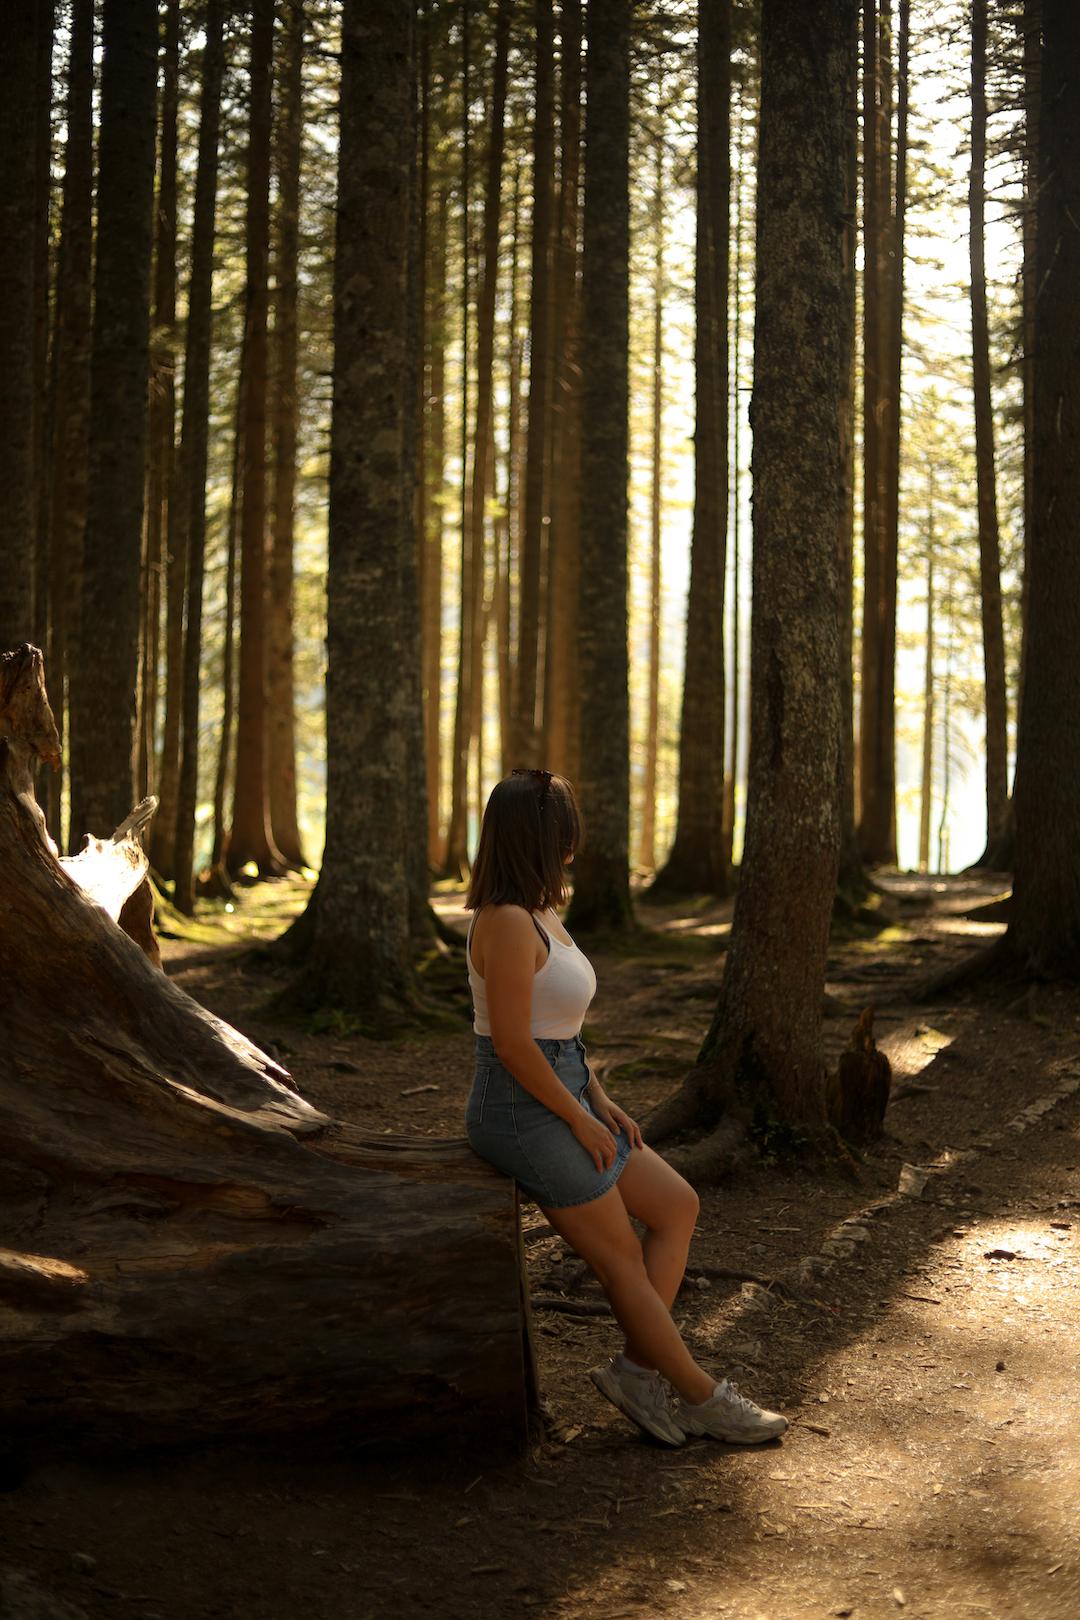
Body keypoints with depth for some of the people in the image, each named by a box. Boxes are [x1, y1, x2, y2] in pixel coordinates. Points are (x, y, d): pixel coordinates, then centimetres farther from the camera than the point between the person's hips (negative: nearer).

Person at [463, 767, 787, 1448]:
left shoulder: (542, 915, 10)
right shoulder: (507, 923, -22)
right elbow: (511, 1042, -23)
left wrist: (602, 1101, 7)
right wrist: (582, 1120, -14)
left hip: (564, 1100, 10)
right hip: (524, 1114, -10)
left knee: (677, 1206, 10)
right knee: (621, 1257, 3)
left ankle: (640, 1367, 9)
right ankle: (700, 1394, 17)